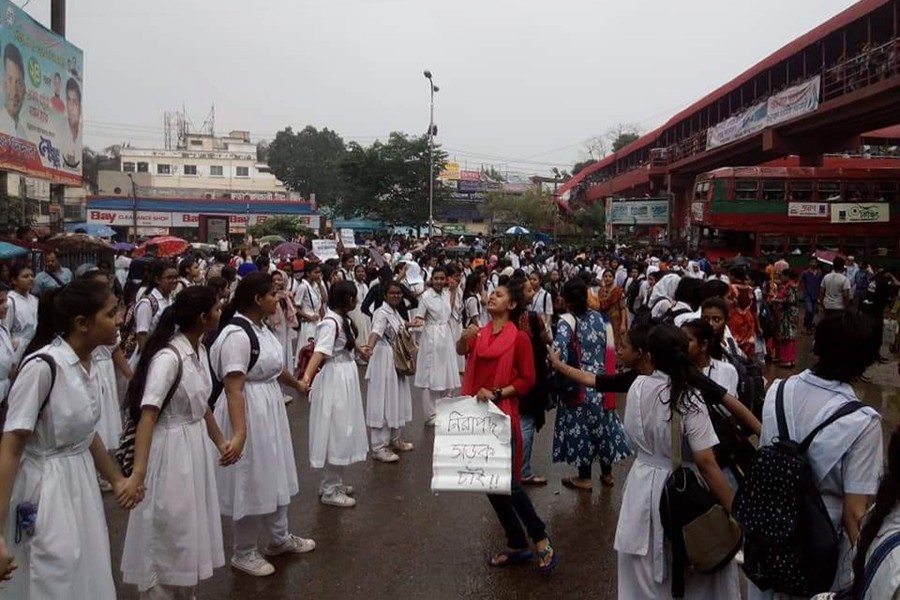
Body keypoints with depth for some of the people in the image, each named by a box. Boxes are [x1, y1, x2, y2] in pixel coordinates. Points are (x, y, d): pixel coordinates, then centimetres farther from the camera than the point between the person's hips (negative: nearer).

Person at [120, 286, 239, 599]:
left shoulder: (199, 350, 3)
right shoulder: (168, 357, -24)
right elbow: (147, 415, -31)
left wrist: (221, 442, 12)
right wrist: (138, 472, -38)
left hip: (196, 447, 9)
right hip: (171, 451, -9)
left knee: (191, 531, 22)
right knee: (168, 537, 7)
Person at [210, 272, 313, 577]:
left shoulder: (260, 328, 5)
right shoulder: (237, 335, -24)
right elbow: (233, 389, -30)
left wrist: (298, 384, 37)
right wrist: (239, 432, -36)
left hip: (270, 408, 10)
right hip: (248, 412, -10)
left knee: (274, 475, 21)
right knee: (251, 481, 5)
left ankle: (279, 537, 40)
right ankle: (244, 553, 24)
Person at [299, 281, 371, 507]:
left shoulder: (342, 319, 7)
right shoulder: (330, 322, -22)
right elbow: (320, 352, -35)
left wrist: (359, 349, 46)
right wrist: (307, 377, -49)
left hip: (346, 378, 10)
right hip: (335, 380, -10)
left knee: (341, 432, 18)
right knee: (335, 432, -2)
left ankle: (333, 483, 31)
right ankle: (330, 491, 9)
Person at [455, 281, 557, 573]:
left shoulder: (519, 337, -7)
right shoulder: (480, 333, 9)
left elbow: (527, 379, -8)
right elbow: (461, 351, -8)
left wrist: (497, 393, -18)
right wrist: (464, 337, -29)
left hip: (502, 416, -6)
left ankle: (541, 538, 11)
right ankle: (517, 545, 23)